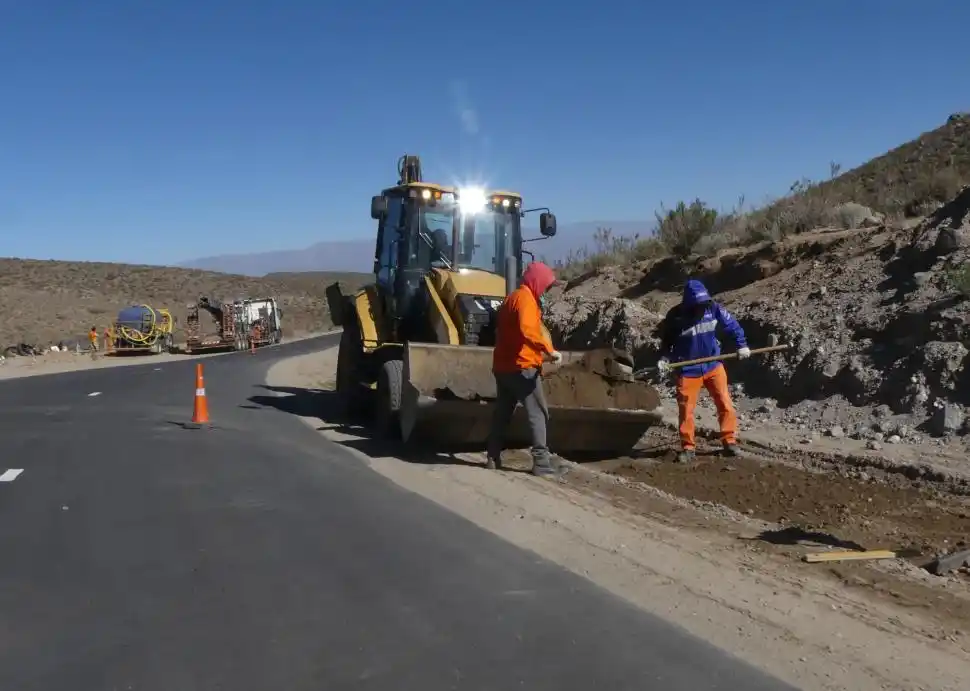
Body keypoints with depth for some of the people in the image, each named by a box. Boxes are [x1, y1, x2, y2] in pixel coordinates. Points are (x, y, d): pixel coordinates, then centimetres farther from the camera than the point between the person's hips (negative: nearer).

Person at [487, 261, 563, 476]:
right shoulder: (525, 298, -12)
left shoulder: (512, 297, 19)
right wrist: (548, 350, -30)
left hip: (503, 366, 9)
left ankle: (493, 458, 16)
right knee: (538, 412, -5)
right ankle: (541, 462, -8)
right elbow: (527, 330, -29)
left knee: (502, 412, 14)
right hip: (521, 367, -9)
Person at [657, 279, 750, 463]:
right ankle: (687, 448, 13)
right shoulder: (675, 316, -15)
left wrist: (742, 345, 4)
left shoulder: (713, 308, -11)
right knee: (685, 409, 1)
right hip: (688, 370, -1)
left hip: (713, 365, 2)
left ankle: (730, 441, 11)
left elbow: (732, 324, 5)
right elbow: (666, 339, 1)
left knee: (725, 403, -2)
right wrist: (664, 358, -12)